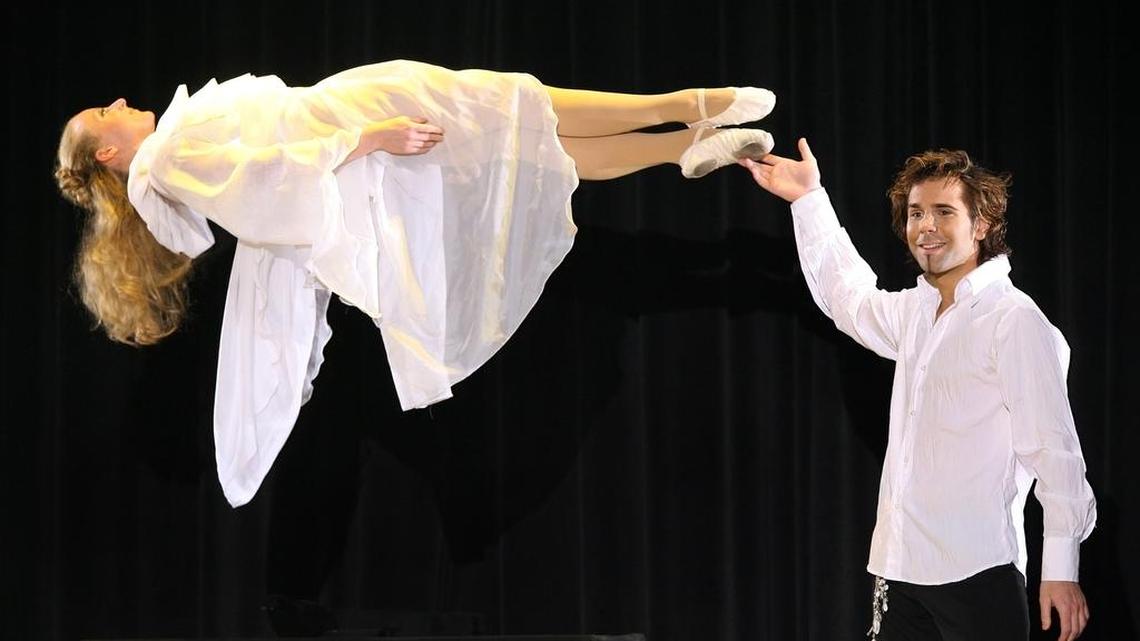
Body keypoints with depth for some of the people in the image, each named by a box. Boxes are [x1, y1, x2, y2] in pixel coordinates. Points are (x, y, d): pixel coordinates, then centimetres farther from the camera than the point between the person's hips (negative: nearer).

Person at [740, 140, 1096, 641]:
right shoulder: (916, 312, 15)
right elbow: (849, 298, 38)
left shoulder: (1014, 321, -10)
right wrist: (808, 199, 38)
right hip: (900, 568, 8)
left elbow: (1053, 447, -14)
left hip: (976, 572, -8)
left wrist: (1060, 568, -17)